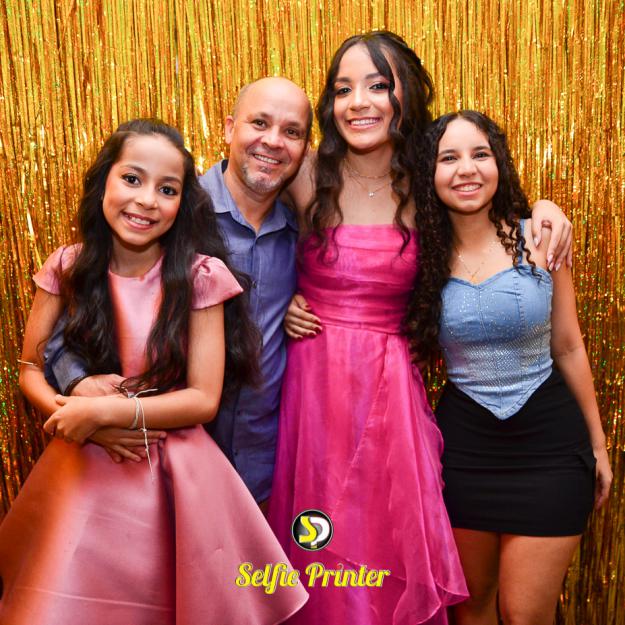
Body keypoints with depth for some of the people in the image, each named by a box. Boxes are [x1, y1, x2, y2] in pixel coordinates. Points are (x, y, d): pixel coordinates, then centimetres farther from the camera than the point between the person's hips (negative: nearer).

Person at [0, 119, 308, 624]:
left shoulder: (199, 277, -11)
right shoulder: (68, 269, -3)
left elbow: (204, 399, -11)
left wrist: (107, 411, -20)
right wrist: (69, 411, -17)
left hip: (174, 473, -1)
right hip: (83, 469, 2)